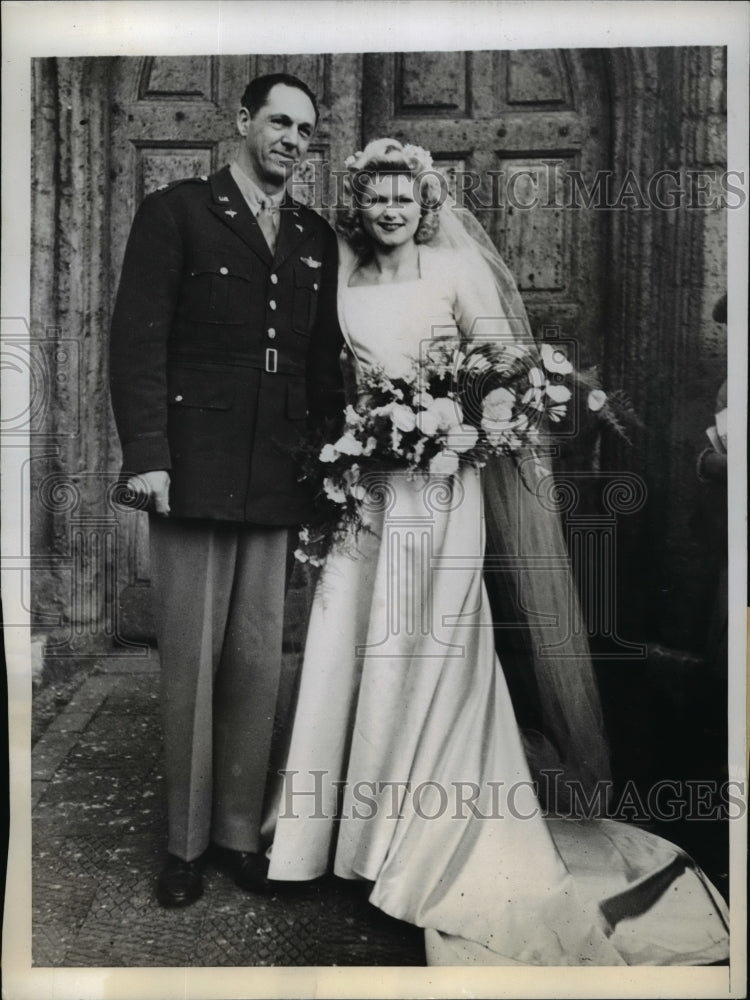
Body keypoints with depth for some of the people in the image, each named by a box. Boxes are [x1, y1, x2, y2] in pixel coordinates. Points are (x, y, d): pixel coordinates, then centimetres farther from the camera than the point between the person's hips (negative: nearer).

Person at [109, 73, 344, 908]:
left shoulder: (316, 238, 18)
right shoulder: (176, 211, 5)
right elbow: (138, 339, -3)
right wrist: (146, 453, -12)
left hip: (278, 484, 4)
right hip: (194, 475, -3)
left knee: (258, 667, 8)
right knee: (190, 665, 4)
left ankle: (240, 832, 25)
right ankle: (186, 842, 23)